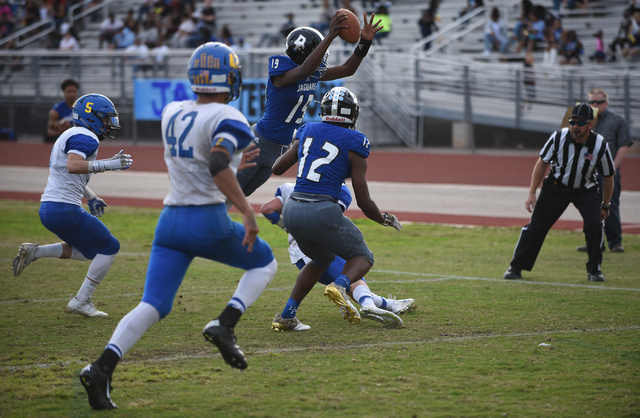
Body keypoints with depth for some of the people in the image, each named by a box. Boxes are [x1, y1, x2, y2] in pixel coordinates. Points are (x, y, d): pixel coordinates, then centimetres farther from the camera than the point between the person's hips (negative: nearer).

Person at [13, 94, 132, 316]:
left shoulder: (69, 136, 20)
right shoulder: (86, 137, -12)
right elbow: (73, 166, -30)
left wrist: (90, 197, 32)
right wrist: (108, 164, -28)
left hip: (48, 208, 10)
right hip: (65, 209, -10)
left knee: (90, 251, 23)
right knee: (109, 247, 3)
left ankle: (34, 252, 10)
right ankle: (81, 302, 0)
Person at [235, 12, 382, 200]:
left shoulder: (314, 73, 0)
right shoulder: (282, 72, -26)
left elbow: (347, 69, 3)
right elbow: (304, 70, -46)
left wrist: (365, 41, -12)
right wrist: (330, 36, -51)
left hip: (281, 147, 8)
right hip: (260, 141, -8)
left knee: (243, 191, 20)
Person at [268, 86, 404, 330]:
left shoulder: (308, 132, 11)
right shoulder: (353, 144, -2)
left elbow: (277, 168, 23)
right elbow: (363, 202, -1)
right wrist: (385, 220, 18)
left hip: (292, 210, 5)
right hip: (322, 212, -5)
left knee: (322, 259, 30)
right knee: (363, 258, 15)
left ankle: (288, 313, 18)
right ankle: (340, 286, -18)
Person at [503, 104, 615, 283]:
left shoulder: (600, 145, -21)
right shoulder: (558, 138, -21)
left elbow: (608, 177, -6)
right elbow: (542, 163, -6)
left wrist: (605, 205, 1)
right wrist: (532, 194, -10)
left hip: (585, 190, 0)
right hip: (556, 187, 0)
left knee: (594, 224, -21)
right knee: (536, 226, -3)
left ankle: (594, 270, -3)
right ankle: (516, 267, 13)